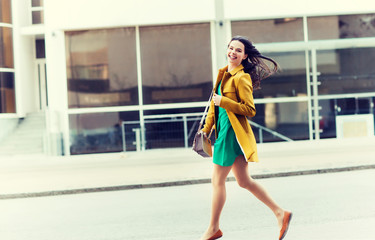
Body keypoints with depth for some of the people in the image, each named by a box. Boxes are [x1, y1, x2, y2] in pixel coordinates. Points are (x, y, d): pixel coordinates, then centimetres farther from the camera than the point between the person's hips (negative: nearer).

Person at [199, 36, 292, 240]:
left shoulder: (241, 78, -12)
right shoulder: (224, 73, 15)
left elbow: (250, 110, -16)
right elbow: (215, 103, 21)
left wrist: (224, 102, -18)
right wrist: (207, 128, 19)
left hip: (232, 132, -9)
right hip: (224, 130, 9)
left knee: (217, 181, 0)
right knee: (244, 181, 12)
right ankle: (280, 213, 16)